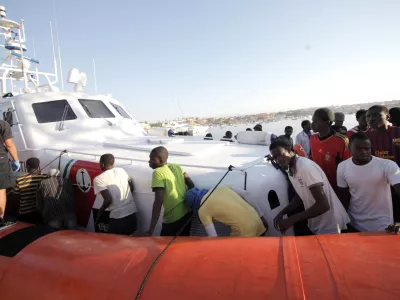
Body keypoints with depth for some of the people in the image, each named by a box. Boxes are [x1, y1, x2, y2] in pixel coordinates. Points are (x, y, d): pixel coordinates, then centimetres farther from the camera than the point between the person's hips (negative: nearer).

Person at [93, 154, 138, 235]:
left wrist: (100, 211, 2)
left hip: (117, 217, -5)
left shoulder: (99, 179, -8)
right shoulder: (121, 170, 7)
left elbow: (108, 199, -16)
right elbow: (132, 188, 14)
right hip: (132, 214, 5)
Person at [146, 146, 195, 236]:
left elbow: (158, 202, -22)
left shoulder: (158, 172, -14)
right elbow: (191, 184, 7)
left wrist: (151, 230, -23)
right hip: (187, 213, 7)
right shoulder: (176, 166, 6)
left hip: (173, 218, -7)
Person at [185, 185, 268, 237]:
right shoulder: (220, 188, 11)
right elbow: (245, 194, 11)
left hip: (244, 233, -7)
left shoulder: (203, 211, -6)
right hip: (257, 221, 7)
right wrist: (261, 216, 16)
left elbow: (213, 238, -9)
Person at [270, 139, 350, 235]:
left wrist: (291, 220, -26)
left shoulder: (306, 167, -26)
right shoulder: (291, 171, 2)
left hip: (330, 228, -8)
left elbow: (323, 205, -29)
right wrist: (282, 213, -3)